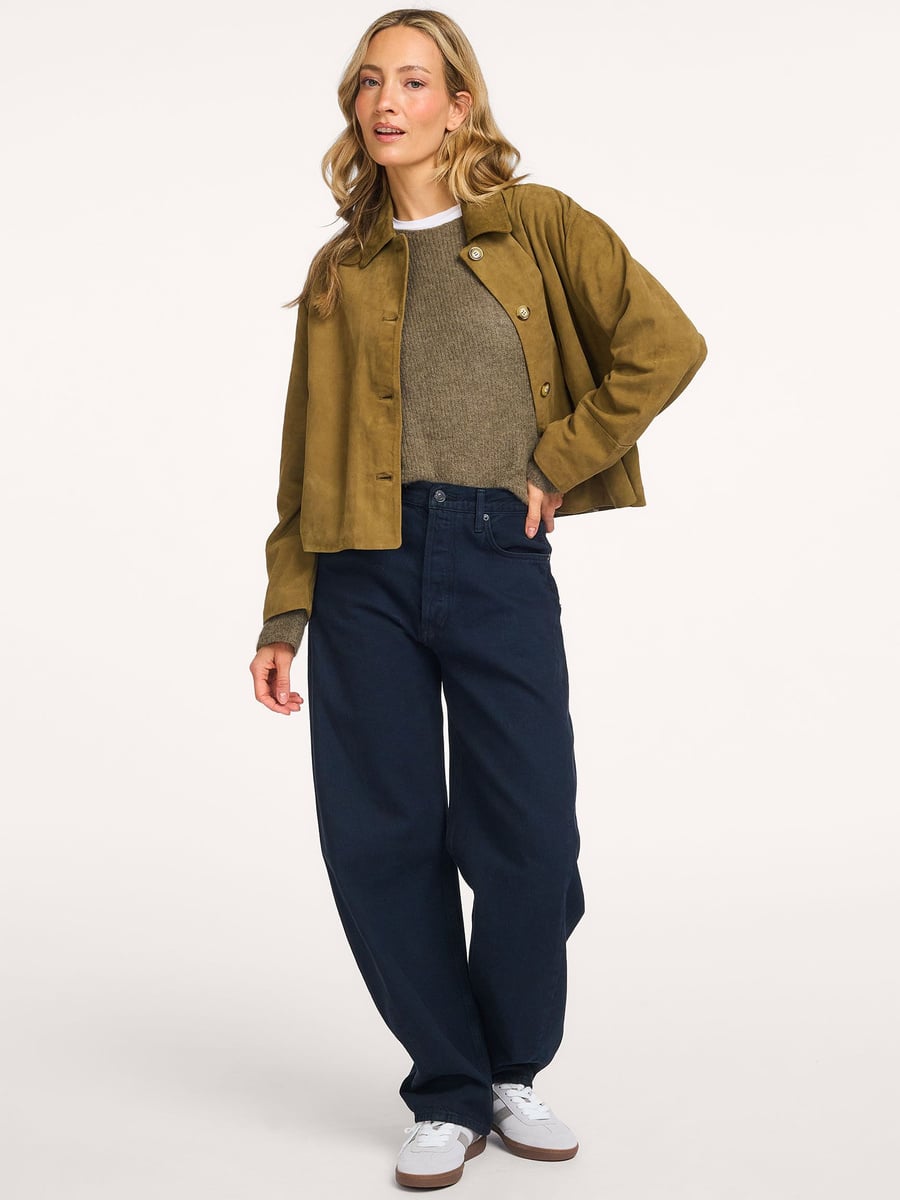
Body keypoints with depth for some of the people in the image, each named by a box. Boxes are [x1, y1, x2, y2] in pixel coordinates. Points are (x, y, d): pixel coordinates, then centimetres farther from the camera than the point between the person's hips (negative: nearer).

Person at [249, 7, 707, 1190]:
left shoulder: (537, 225, 6)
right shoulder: (339, 271, 13)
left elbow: (666, 343, -3)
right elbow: (305, 453, 12)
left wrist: (557, 464, -5)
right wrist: (283, 614, 7)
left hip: (499, 560, -2)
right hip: (365, 567, 2)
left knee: (527, 835, -3)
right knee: (381, 838, 1)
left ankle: (516, 1072, 22)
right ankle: (447, 1094, 17)